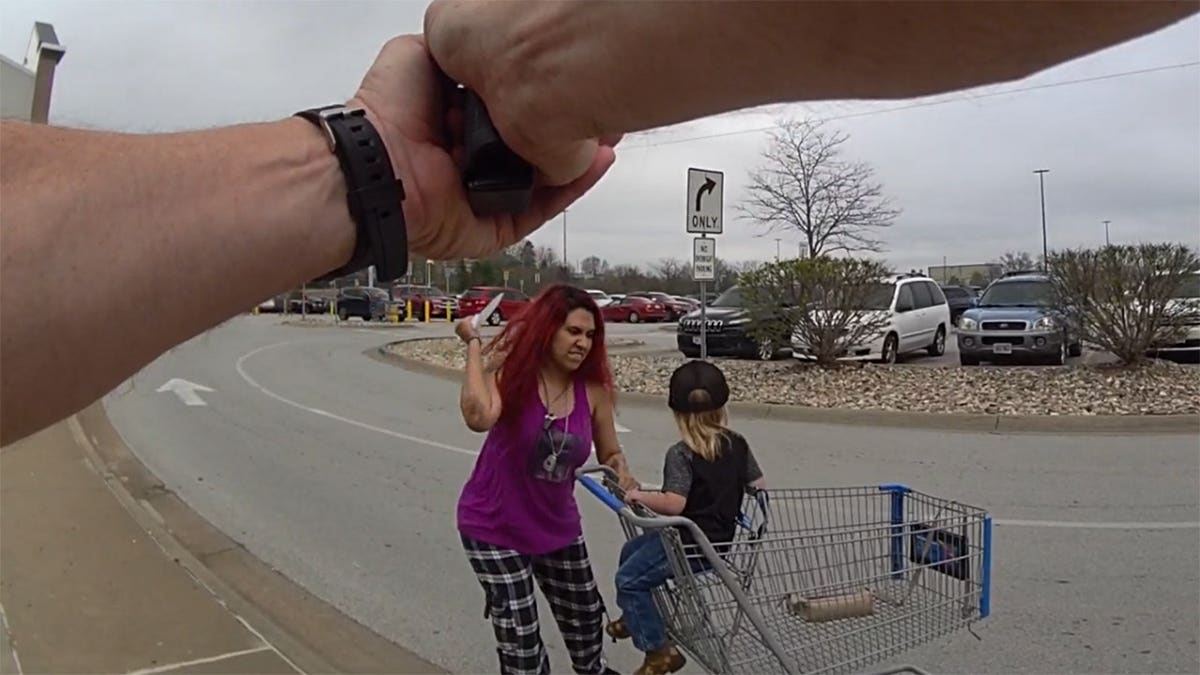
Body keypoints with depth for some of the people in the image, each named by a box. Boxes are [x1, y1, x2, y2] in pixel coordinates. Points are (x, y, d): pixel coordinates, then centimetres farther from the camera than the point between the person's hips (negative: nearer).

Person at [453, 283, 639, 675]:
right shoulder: (511, 371, -21)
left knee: (584, 613, 23)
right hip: (495, 527, -5)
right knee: (519, 636, -1)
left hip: (557, 525, 5)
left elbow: (609, 454, 5)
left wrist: (621, 473, -17)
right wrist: (473, 345, -34)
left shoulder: (593, 390, -9)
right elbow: (479, 417, -43)